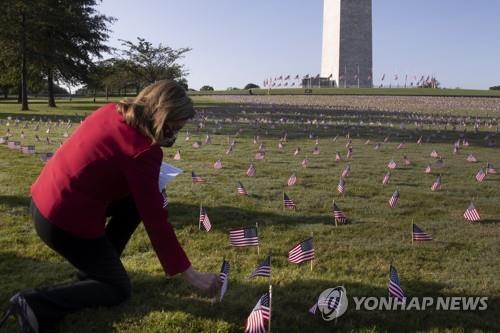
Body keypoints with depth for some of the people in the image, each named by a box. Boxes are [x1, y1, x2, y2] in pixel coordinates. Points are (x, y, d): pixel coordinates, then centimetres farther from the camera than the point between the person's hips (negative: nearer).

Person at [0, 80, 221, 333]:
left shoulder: (112, 111, 0)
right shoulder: (143, 151, -21)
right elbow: (155, 220, -18)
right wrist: (191, 274, -10)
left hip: (43, 201, 8)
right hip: (66, 222, -8)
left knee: (136, 200, 17)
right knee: (118, 290, 10)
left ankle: (97, 265, 23)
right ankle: (35, 304, -5)